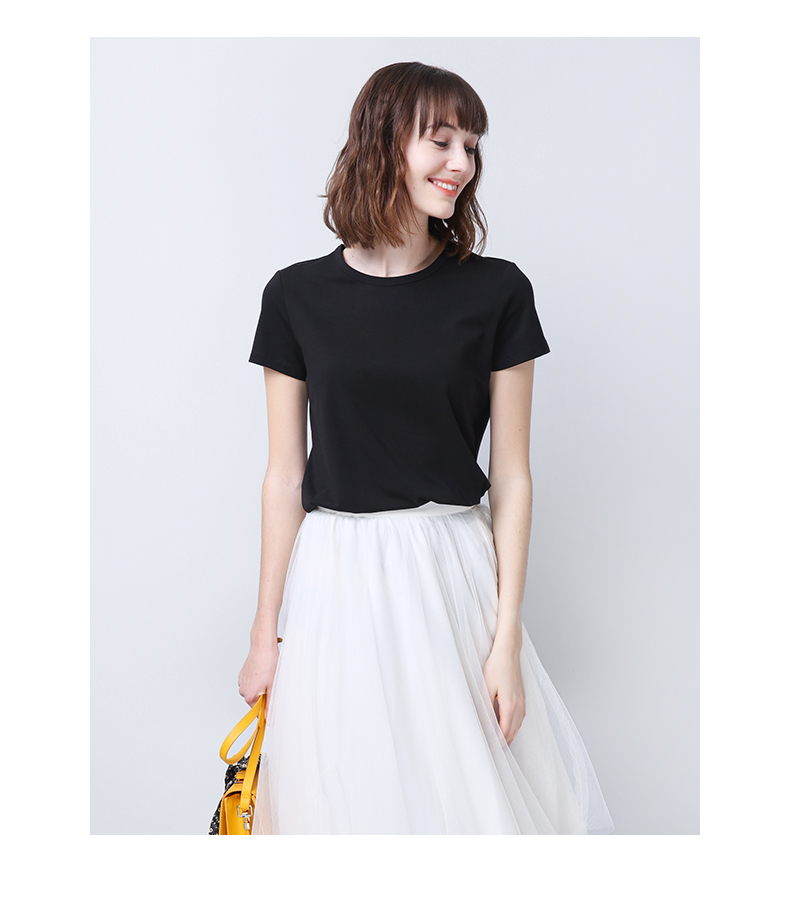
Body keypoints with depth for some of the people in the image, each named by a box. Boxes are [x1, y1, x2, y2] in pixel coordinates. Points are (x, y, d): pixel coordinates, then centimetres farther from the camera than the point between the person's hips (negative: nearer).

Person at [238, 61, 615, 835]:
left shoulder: (496, 291, -1)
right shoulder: (297, 295, 0)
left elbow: (511, 473, -1)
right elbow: (285, 475, 2)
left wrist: (508, 636, -4)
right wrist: (266, 629, 3)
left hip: (454, 568, 0)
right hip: (334, 574, 1)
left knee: (474, 782, 9)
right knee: (344, 788, 11)